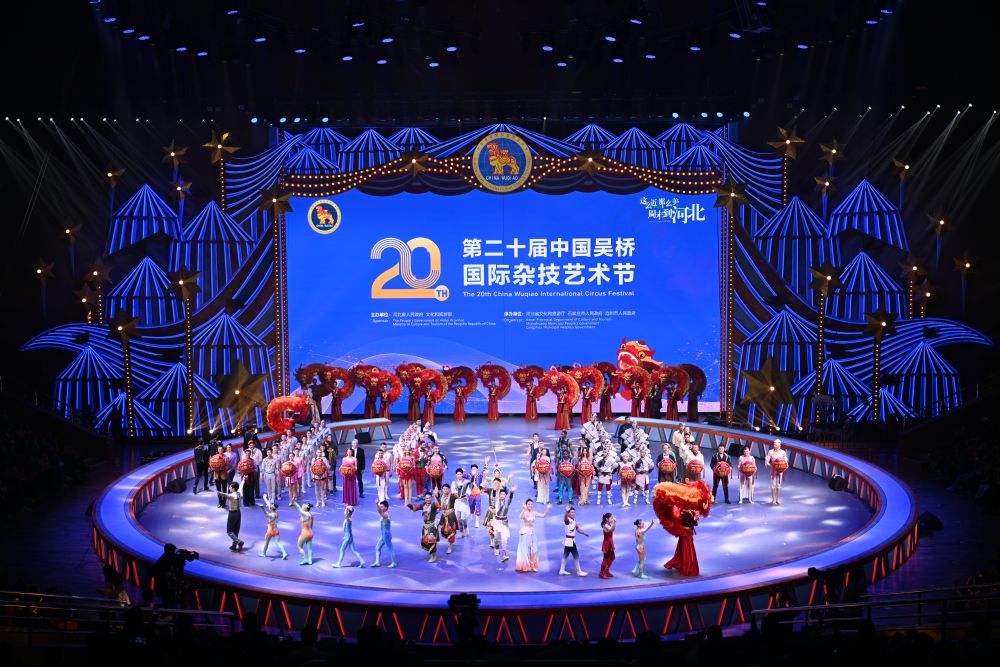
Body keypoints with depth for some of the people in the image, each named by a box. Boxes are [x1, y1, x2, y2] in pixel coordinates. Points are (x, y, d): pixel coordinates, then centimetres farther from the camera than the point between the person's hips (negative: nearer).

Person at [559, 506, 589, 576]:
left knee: (566, 555, 15)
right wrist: (566, 511, -65)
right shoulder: (568, 520, -20)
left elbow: (577, 528, 22)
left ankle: (562, 570, 23)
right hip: (570, 540, -9)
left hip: (571, 540, 9)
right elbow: (565, 518, -46)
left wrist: (584, 533, 29)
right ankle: (579, 572, 4)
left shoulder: (573, 520, 10)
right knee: (576, 556, -3)